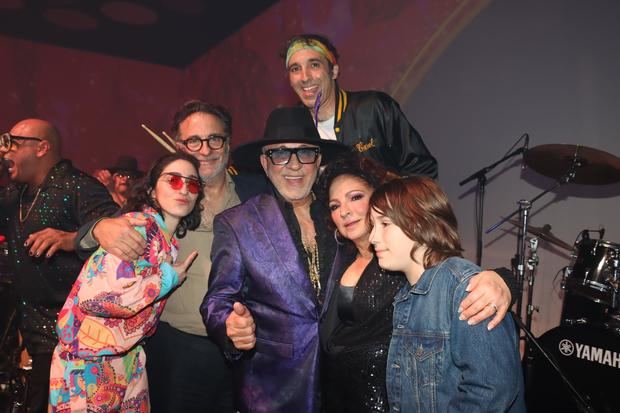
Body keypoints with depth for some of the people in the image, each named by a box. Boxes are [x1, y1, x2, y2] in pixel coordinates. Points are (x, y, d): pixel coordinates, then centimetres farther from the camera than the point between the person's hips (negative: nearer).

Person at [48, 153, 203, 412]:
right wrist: (168, 278, -21)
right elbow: (97, 296, -32)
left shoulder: (169, 240, 5)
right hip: (88, 365, -8)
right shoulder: (138, 225, -20)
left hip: (128, 359, 8)